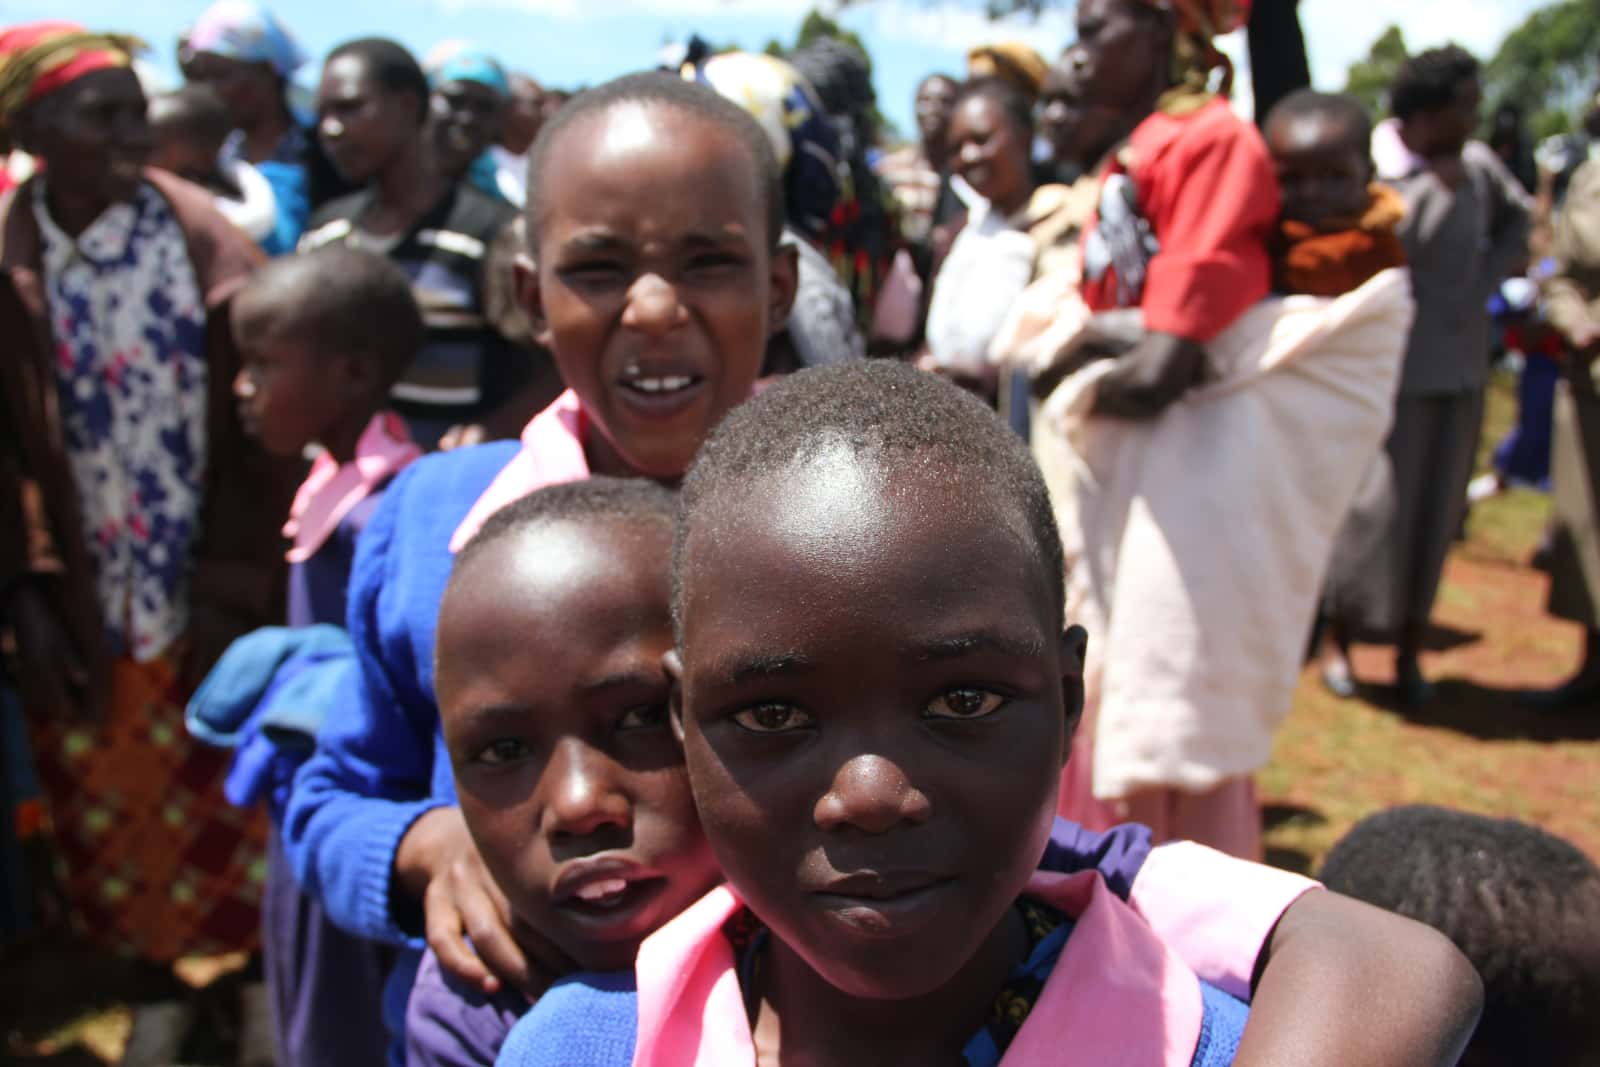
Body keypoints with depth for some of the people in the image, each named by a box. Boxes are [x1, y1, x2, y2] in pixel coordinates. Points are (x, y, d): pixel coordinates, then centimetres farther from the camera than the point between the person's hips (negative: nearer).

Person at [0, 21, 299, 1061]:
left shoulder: (210, 243, -8)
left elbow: (258, 426, -8)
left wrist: (235, 588, -12)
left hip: (212, 593, -2)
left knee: (237, 794, 10)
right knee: (109, 814, 16)